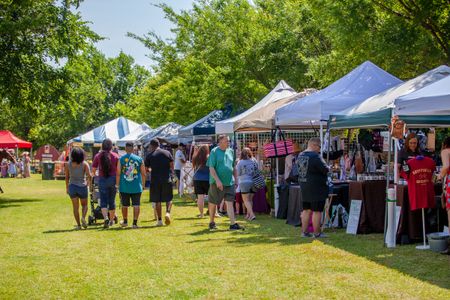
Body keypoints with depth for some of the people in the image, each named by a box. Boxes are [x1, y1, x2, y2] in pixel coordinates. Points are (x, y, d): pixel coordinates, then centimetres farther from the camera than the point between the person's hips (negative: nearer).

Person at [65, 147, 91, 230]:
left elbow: (67, 177, 3)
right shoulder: (84, 164, -7)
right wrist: (89, 182, 5)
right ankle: (83, 217, -11)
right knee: (84, 205, 16)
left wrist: (67, 188, 12)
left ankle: (78, 225, 3)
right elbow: (89, 175, -14)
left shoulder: (68, 164, -2)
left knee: (75, 207, 7)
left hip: (72, 186, 1)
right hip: (82, 186, -1)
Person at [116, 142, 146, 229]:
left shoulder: (121, 159, -3)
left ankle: (125, 222, 30)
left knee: (124, 205, 15)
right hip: (136, 186, 0)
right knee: (136, 205, 2)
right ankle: (135, 223, -3)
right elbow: (143, 173, 3)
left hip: (124, 186, 1)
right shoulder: (139, 159, 1)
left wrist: (117, 184, 2)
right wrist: (143, 184, 15)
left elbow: (118, 173, -5)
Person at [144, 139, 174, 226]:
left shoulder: (149, 156, 1)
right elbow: (172, 166, 4)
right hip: (167, 179, 1)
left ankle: (159, 220, 8)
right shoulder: (167, 153, 5)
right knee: (168, 198, 12)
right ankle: (168, 212, -13)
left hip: (155, 180, -1)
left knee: (157, 201, 7)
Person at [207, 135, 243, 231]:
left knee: (230, 202, -5)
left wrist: (236, 179, 17)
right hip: (217, 183, -4)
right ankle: (211, 222, 25)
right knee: (213, 203, 8)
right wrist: (218, 180, -20)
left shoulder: (230, 152, 11)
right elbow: (211, 168, -12)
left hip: (229, 182, 4)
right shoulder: (214, 152, -7)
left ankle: (233, 224, -9)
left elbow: (233, 167, 21)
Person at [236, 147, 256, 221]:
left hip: (244, 182, -4)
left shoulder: (240, 162, -7)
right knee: (250, 199, 16)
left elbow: (237, 173, -2)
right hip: (253, 182, 4)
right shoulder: (254, 161, 3)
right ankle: (248, 214, 21)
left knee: (246, 200, -2)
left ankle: (252, 214, -16)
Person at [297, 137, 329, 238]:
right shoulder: (315, 156, -19)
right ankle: (317, 233, 2)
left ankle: (304, 232, 17)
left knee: (306, 210, 14)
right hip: (316, 188, -8)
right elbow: (325, 170, -19)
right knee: (317, 211, -2)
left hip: (304, 187, 8)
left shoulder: (300, 155, 8)